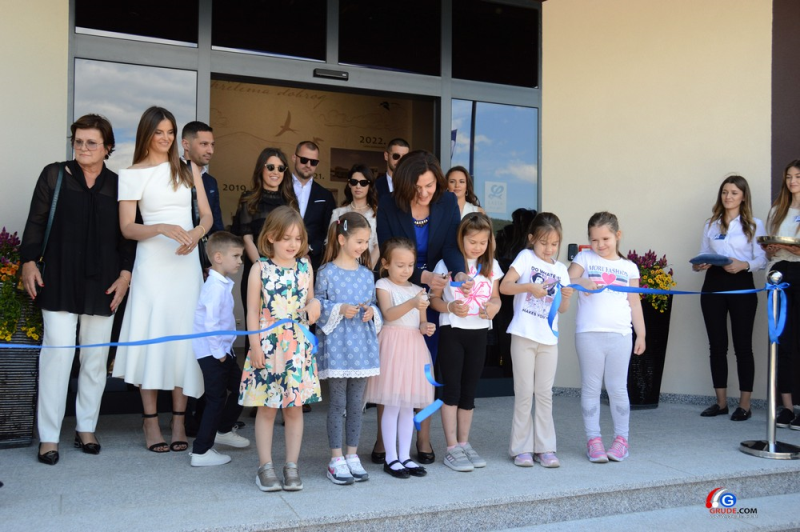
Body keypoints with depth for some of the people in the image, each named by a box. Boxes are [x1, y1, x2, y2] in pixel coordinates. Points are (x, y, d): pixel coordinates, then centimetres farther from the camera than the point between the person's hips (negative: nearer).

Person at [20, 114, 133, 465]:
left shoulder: (118, 184, 7)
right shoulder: (54, 175, 5)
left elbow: (127, 234, 9)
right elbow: (36, 222, 4)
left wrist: (125, 273, 1)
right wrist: (28, 261, -4)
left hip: (101, 284, 2)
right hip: (59, 280, -2)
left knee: (96, 356, 7)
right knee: (58, 352, -6)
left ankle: (86, 428, 20)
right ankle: (49, 436, 3)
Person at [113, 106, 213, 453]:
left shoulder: (189, 170, 12)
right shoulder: (131, 175, 3)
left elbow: (207, 215, 10)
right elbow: (127, 228, -2)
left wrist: (196, 234, -11)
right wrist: (162, 229, -19)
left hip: (187, 262, 3)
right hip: (153, 263, -2)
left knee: (184, 336, 2)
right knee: (152, 336, -3)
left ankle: (178, 422, 9)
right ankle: (150, 421, 6)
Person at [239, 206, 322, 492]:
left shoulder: (305, 267, 6)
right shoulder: (260, 269, -3)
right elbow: (253, 311, -3)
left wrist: (315, 304, -5)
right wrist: (255, 346, -8)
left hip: (299, 348, 3)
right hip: (268, 347, -3)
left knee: (295, 409, 8)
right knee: (267, 409, 6)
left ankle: (292, 466, 19)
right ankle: (265, 466, 17)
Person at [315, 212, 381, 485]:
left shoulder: (367, 274, 10)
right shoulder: (327, 272, -5)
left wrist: (371, 311, -5)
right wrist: (340, 309, -17)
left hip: (362, 345, 5)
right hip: (337, 344, -5)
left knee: (356, 404, 10)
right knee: (337, 403, 1)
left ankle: (353, 455, 21)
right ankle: (336, 460, 11)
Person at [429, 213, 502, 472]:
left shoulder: (491, 266, 8)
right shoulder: (447, 263, -6)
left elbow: (495, 296, 14)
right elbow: (434, 298, -4)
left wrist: (494, 306, -9)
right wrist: (450, 307, -23)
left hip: (479, 333, 4)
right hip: (452, 331, -4)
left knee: (469, 390, 12)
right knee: (452, 389, 0)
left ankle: (464, 443, 24)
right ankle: (452, 448, 7)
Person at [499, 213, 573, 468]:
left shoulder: (560, 268, 12)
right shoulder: (526, 257, 0)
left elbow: (562, 309, 11)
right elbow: (504, 286, -11)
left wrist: (566, 297, -10)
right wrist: (529, 287, -25)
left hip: (549, 338, 4)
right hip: (524, 335, -4)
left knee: (545, 394, 7)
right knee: (524, 393, 1)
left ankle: (545, 447, 14)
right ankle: (521, 448, 9)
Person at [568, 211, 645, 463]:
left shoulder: (629, 267, 13)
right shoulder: (585, 258, 8)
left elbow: (634, 303, 14)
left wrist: (641, 334, 10)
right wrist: (582, 282, -27)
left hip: (620, 335, 1)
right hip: (589, 333, -1)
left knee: (618, 388, 6)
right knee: (591, 388, 5)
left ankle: (621, 439, 17)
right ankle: (593, 440, 13)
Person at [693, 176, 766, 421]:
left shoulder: (754, 225, 5)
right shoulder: (711, 224, 15)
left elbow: (762, 259, -3)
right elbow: (703, 254, 13)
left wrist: (744, 265, -22)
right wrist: (699, 265, -9)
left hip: (741, 284, -3)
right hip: (713, 284, 4)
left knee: (742, 345, -1)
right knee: (717, 345, 5)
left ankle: (744, 404, 7)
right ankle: (721, 402, 14)